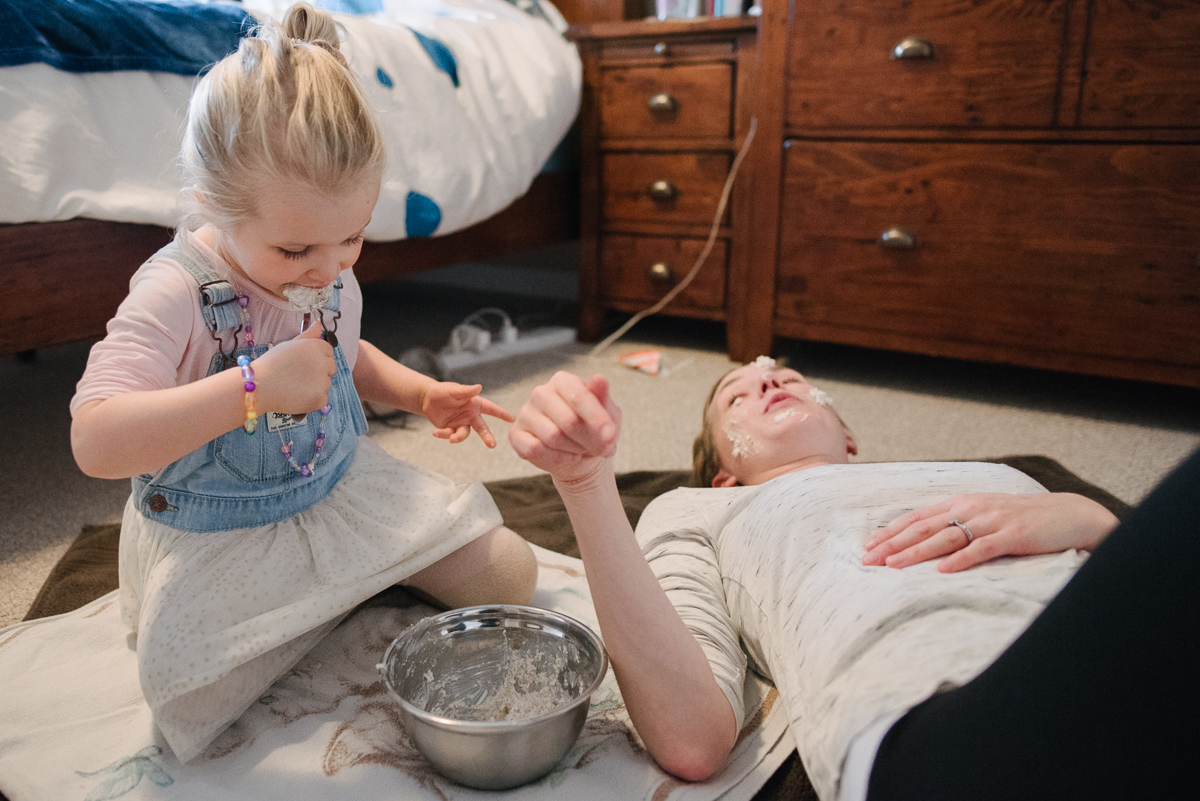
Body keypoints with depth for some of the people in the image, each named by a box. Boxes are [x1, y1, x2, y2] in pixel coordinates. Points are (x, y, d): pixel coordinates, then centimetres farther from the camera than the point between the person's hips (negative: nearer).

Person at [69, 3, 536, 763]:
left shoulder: (330, 274, -4)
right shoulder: (176, 294, -25)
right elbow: (96, 442, -36)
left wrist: (421, 392, 2)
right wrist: (253, 387, -44)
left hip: (345, 492, 5)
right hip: (217, 546, -4)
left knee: (511, 574, -1)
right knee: (194, 702, -17)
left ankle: (359, 590, 21)